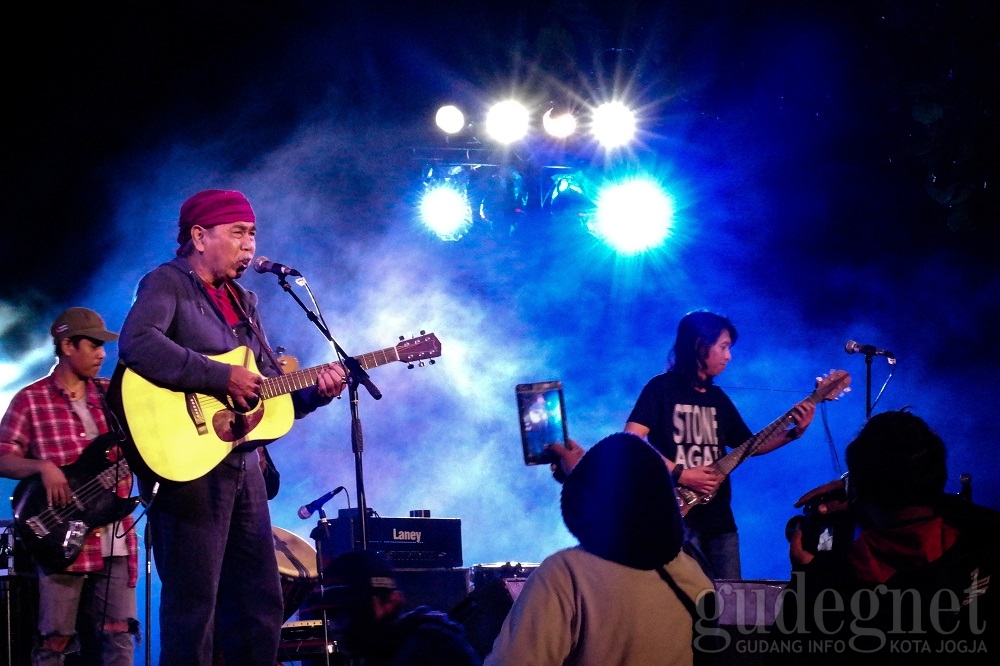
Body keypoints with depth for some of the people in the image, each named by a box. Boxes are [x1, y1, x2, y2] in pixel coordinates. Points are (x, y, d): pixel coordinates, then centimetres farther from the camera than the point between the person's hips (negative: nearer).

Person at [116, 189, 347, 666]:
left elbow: (270, 382, 20)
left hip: (241, 462, 8)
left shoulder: (244, 301, 19)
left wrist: (315, 390, -1)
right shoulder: (168, 283, -5)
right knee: (194, 607, -8)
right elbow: (136, 344, -25)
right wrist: (223, 378, -23)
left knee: (261, 605, 9)